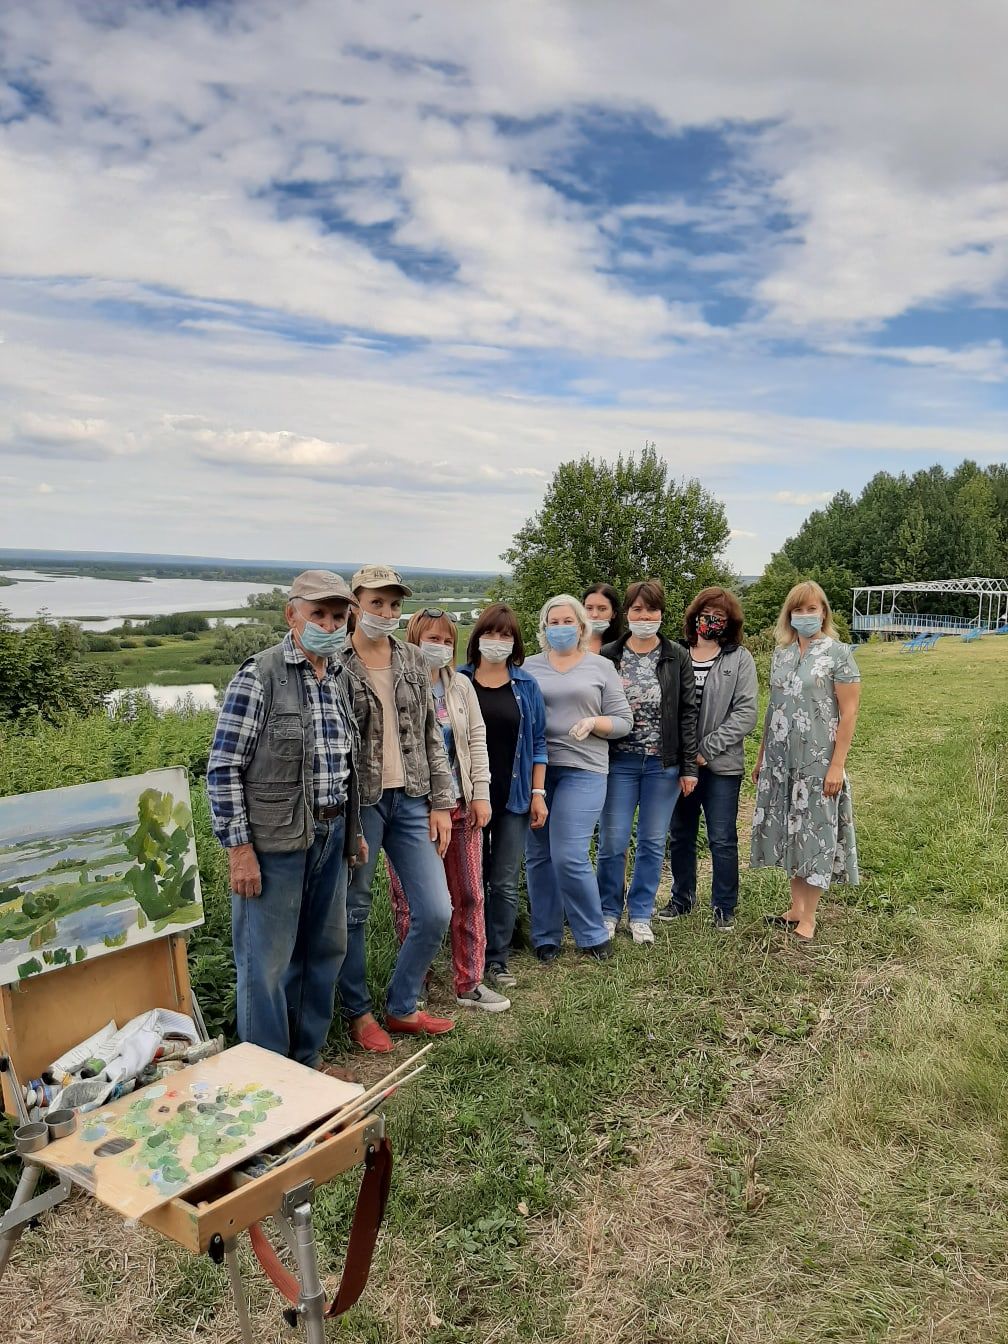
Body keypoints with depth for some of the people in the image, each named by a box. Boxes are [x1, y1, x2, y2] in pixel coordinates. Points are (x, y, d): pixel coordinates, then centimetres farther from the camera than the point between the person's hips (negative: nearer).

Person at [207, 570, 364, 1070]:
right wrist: (238, 847, -15)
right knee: (267, 961, 3)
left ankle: (307, 1058, 34)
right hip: (274, 841, -7)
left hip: (330, 835, 7)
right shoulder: (259, 677, -13)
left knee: (324, 949, 16)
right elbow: (223, 768, -13)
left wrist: (354, 830, 18)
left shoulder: (340, 677, 8)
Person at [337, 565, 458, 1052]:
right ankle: (358, 1012, 29)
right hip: (358, 804, -4)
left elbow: (432, 735, 10)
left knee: (436, 911, 5)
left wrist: (441, 803, 6)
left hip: (410, 801, 5)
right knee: (353, 912, 8)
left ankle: (401, 1006, 25)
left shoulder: (413, 661, 8)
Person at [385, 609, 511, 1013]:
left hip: (460, 806, 5)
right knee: (410, 902, 5)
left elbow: (477, 740, 10)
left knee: (469, 897, 9)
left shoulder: (460, 686, 8)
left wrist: (481, 794, 4)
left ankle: (469, 984, 22)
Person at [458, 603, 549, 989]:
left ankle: (497, 960, 17)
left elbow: (537, 742, 7)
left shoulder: (526, 686, 6)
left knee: (505, 883, 5)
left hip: (513, 797, 1)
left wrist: (538, 793, 1)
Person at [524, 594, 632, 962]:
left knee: (569, 857, -10)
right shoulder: (529, 667, 11)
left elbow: (622, 722, 7)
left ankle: (593, 935, 10)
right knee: (537, 856, 7)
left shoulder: (601, 667, 7)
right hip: (535, 768, 3)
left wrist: (593, 723, -12)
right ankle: (545, 937, 22)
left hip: (582, 770, -2)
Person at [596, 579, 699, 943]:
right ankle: (609, 911, 21)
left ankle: (640, 915, 22)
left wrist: (689, 767, -2)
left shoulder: (677, 658, 3)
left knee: (653, 842, 8)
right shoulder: (608, 657, 1)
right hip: (619, 761, -1)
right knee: (612, 842, 1)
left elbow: (688, 713, 2)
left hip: (663, 763, 1)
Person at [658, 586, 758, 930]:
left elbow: (745, 714, -8)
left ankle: (724, 907, 21)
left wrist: (706, 749, -13)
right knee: (680, 836, 15)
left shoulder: (740, 659, -2)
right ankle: (681, 898, 32)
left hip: (721, 765, -2)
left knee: (722, 840, 4)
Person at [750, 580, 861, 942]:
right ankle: (796, 907, 24)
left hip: (817, 761, -5)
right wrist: (761, 757, 11)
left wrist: (837, 764, -14)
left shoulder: (838, 653, -6)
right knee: (790, 831, 11)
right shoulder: (781, 653, 9)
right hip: (781, 761, 5)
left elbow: (849, 713, -9)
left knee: (815, 832, 2)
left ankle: (808, 918, 12)